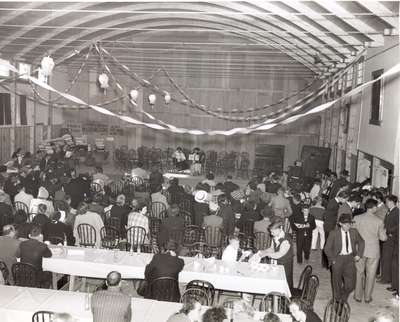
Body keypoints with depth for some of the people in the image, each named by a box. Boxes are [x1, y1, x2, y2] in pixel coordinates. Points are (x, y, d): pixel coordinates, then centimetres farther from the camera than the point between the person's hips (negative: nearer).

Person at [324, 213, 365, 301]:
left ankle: (344, 298, 30)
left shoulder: (354, 232, -1)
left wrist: (359, 254, 8)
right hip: (338, 259, -2)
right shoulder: (334, 234, -11)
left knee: (351, 284, 2)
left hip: (350, 258, 3)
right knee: (337, 283, 9)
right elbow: (327, 248, -5)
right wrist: (332, 259, -8)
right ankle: (338, 300, 32)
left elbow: (361, 242, 17)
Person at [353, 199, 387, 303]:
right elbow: (383, 238, -6)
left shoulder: (357, 218, -9)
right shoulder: (379, 221, -12)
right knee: (370, 275, 13)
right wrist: (384, 234, 15)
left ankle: (358, 296, 23)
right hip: (373, 251, -1)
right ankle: (367, 297, 22)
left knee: (359, 273, 15)